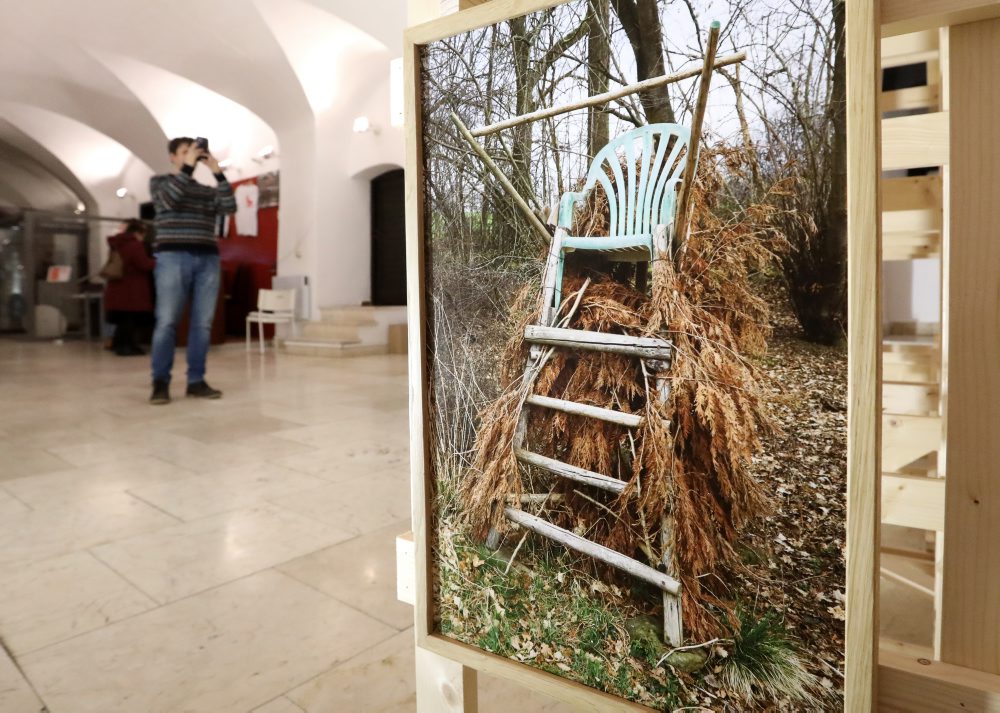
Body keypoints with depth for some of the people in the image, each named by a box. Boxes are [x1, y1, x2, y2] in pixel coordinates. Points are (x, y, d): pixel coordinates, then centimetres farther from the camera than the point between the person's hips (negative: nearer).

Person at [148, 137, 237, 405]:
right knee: (167, 322, -8)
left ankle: (196, 381, 4)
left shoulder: (208, 190, 20)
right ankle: (160, 383, -3)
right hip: (173, 257, -3)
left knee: (203, 323, -1)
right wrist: (188, 166, -7)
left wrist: (217, 171, -1)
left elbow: (230, 207, 2)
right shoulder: (159, 181, 13)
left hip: (207, 259, 3)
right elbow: (169, 199, -9)